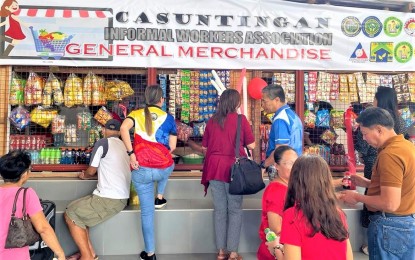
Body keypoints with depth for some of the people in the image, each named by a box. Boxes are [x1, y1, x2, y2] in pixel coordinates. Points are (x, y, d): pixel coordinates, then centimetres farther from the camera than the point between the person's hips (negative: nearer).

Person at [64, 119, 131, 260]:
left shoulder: (102, 143, -7)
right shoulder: (125, 146, 14)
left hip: (110, 198, -8)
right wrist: (89, 174, 29)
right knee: (78, 211, 15)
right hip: (121, 196, 8)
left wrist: (84, 176, 21)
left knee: (70, 215, 1)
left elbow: (91, 171, -1)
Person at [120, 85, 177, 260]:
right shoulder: (168, 117, 5)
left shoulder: (136, 114, 5)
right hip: (164, 169, 0)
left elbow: (123, 128, -17)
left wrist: (131, 153, -12)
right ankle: (159, 198, 39)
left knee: (147, 212, 13)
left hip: (141, 170, 0)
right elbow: (172, 147, 7)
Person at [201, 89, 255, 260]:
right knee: (235, 210, 6)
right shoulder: (240, 119, -4)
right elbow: (251, 145, -2)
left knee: (219, 209, 10)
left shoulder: (212, 120, 6)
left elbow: (204, 147, 10)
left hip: (214, 168, 4)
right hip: (233, 167, -3)